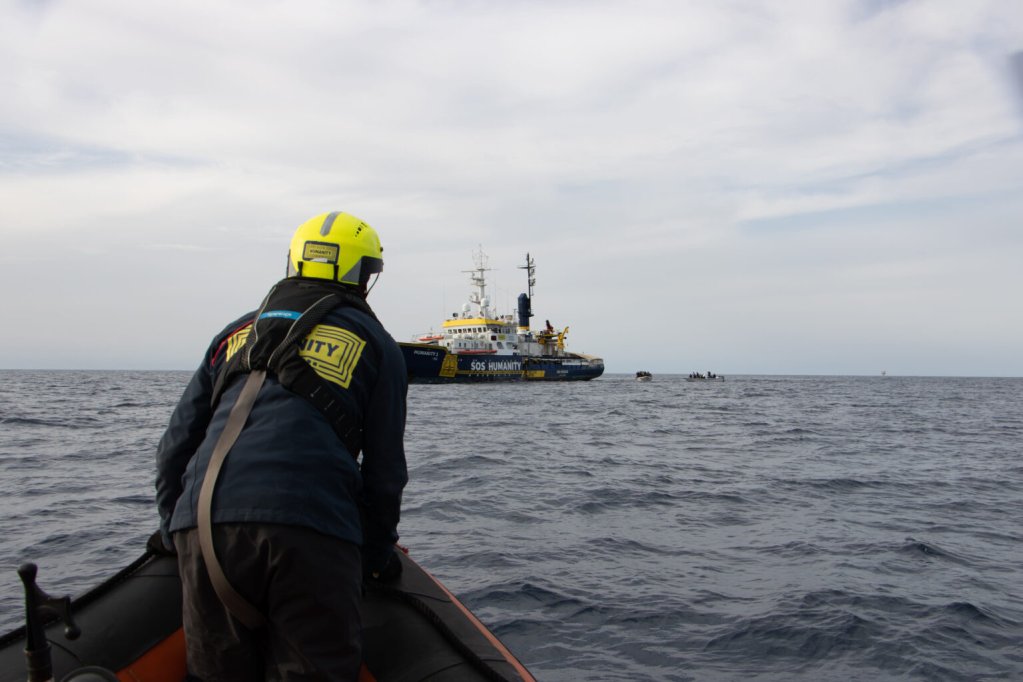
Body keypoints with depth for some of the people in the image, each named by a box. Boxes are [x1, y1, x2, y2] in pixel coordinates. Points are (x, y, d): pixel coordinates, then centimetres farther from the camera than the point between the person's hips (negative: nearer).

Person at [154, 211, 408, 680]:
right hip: (307, 530, -4)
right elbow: (384, 469, 12)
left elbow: (176, 446, 22)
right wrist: (377, 555, 24)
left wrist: (174, 531, 33)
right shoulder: (374, 344, 14)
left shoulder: (237, 332, 24)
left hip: (202, 527, 4)